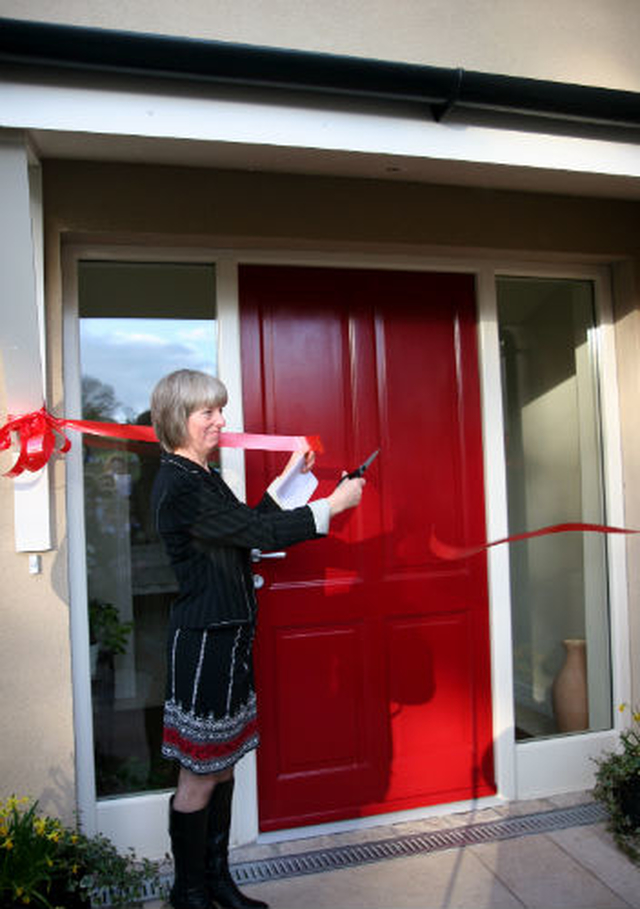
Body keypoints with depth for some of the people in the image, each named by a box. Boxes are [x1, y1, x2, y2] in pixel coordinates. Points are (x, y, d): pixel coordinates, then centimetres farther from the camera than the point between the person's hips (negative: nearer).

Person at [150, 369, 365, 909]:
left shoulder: (201, 476, 12)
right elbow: (260, 532, -22)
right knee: (200, 774, 5)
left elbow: (248, 526, 19)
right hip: (204, 640, -9)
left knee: (222, 763, 17)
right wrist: (333, 505, -15)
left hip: (230, 635, 10)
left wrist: (288, 478, 16)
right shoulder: (178, 485, -19)